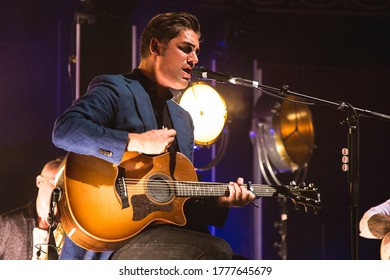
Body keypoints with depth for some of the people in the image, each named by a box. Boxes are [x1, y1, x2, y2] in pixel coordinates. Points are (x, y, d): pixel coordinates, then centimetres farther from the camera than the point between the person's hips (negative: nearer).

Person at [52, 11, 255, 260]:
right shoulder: (115, 89, -1)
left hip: (168, 230, 8)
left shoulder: (183, 119, 23)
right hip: (116, 237, -8)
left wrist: (219, 201, 4)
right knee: (216, 252, -30)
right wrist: (136, 142, -19)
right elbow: (65, 131, -21)